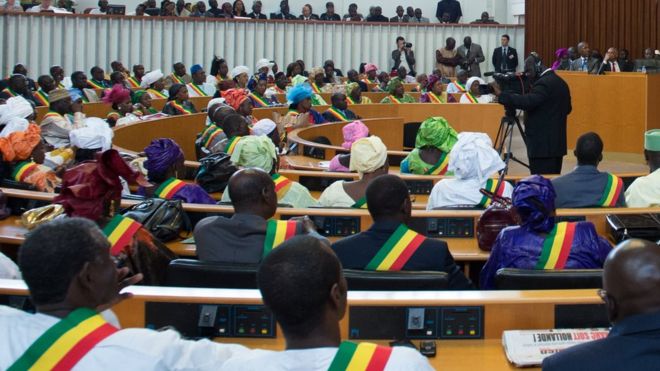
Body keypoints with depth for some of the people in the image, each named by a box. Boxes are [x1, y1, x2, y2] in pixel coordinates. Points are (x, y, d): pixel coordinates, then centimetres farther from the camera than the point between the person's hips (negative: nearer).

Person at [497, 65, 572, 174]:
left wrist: (501, 95, -26)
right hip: (557, 142, 10)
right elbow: (567, 109, 23)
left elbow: (527, 102, -29)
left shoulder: (544, 84, -15)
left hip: (542, 143, -10)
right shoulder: (561, 83, 15)